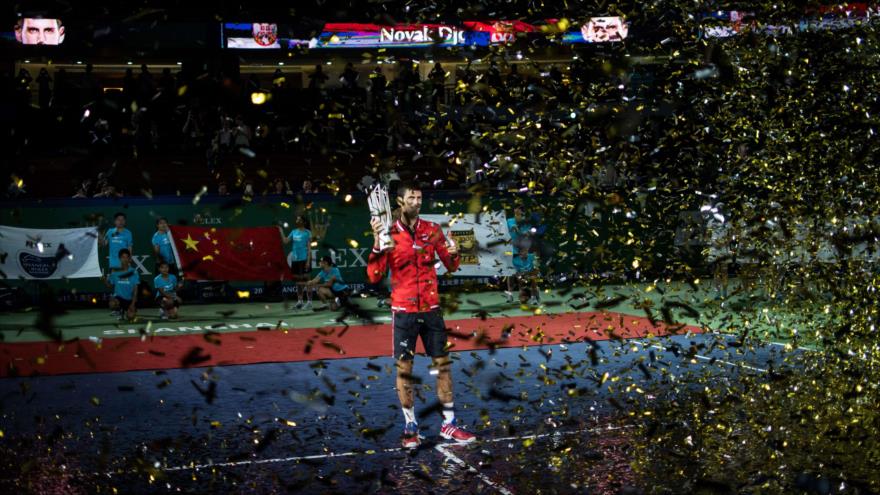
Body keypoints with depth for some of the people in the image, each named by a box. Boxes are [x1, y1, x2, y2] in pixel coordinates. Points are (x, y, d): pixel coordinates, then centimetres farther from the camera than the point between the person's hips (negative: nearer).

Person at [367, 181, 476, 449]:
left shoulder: (432, 230, 4)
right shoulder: (389, 234, -4)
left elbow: (451, 266, 10)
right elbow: (375, 276, -9)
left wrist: (453, 253, -13)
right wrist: (377, 243, -21)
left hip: (431, 308, 3)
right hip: (404, 312, -3)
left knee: (443, 364, 5)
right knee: (404, 368, 1)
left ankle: (449, 424, 14)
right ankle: (410, 427, 13)